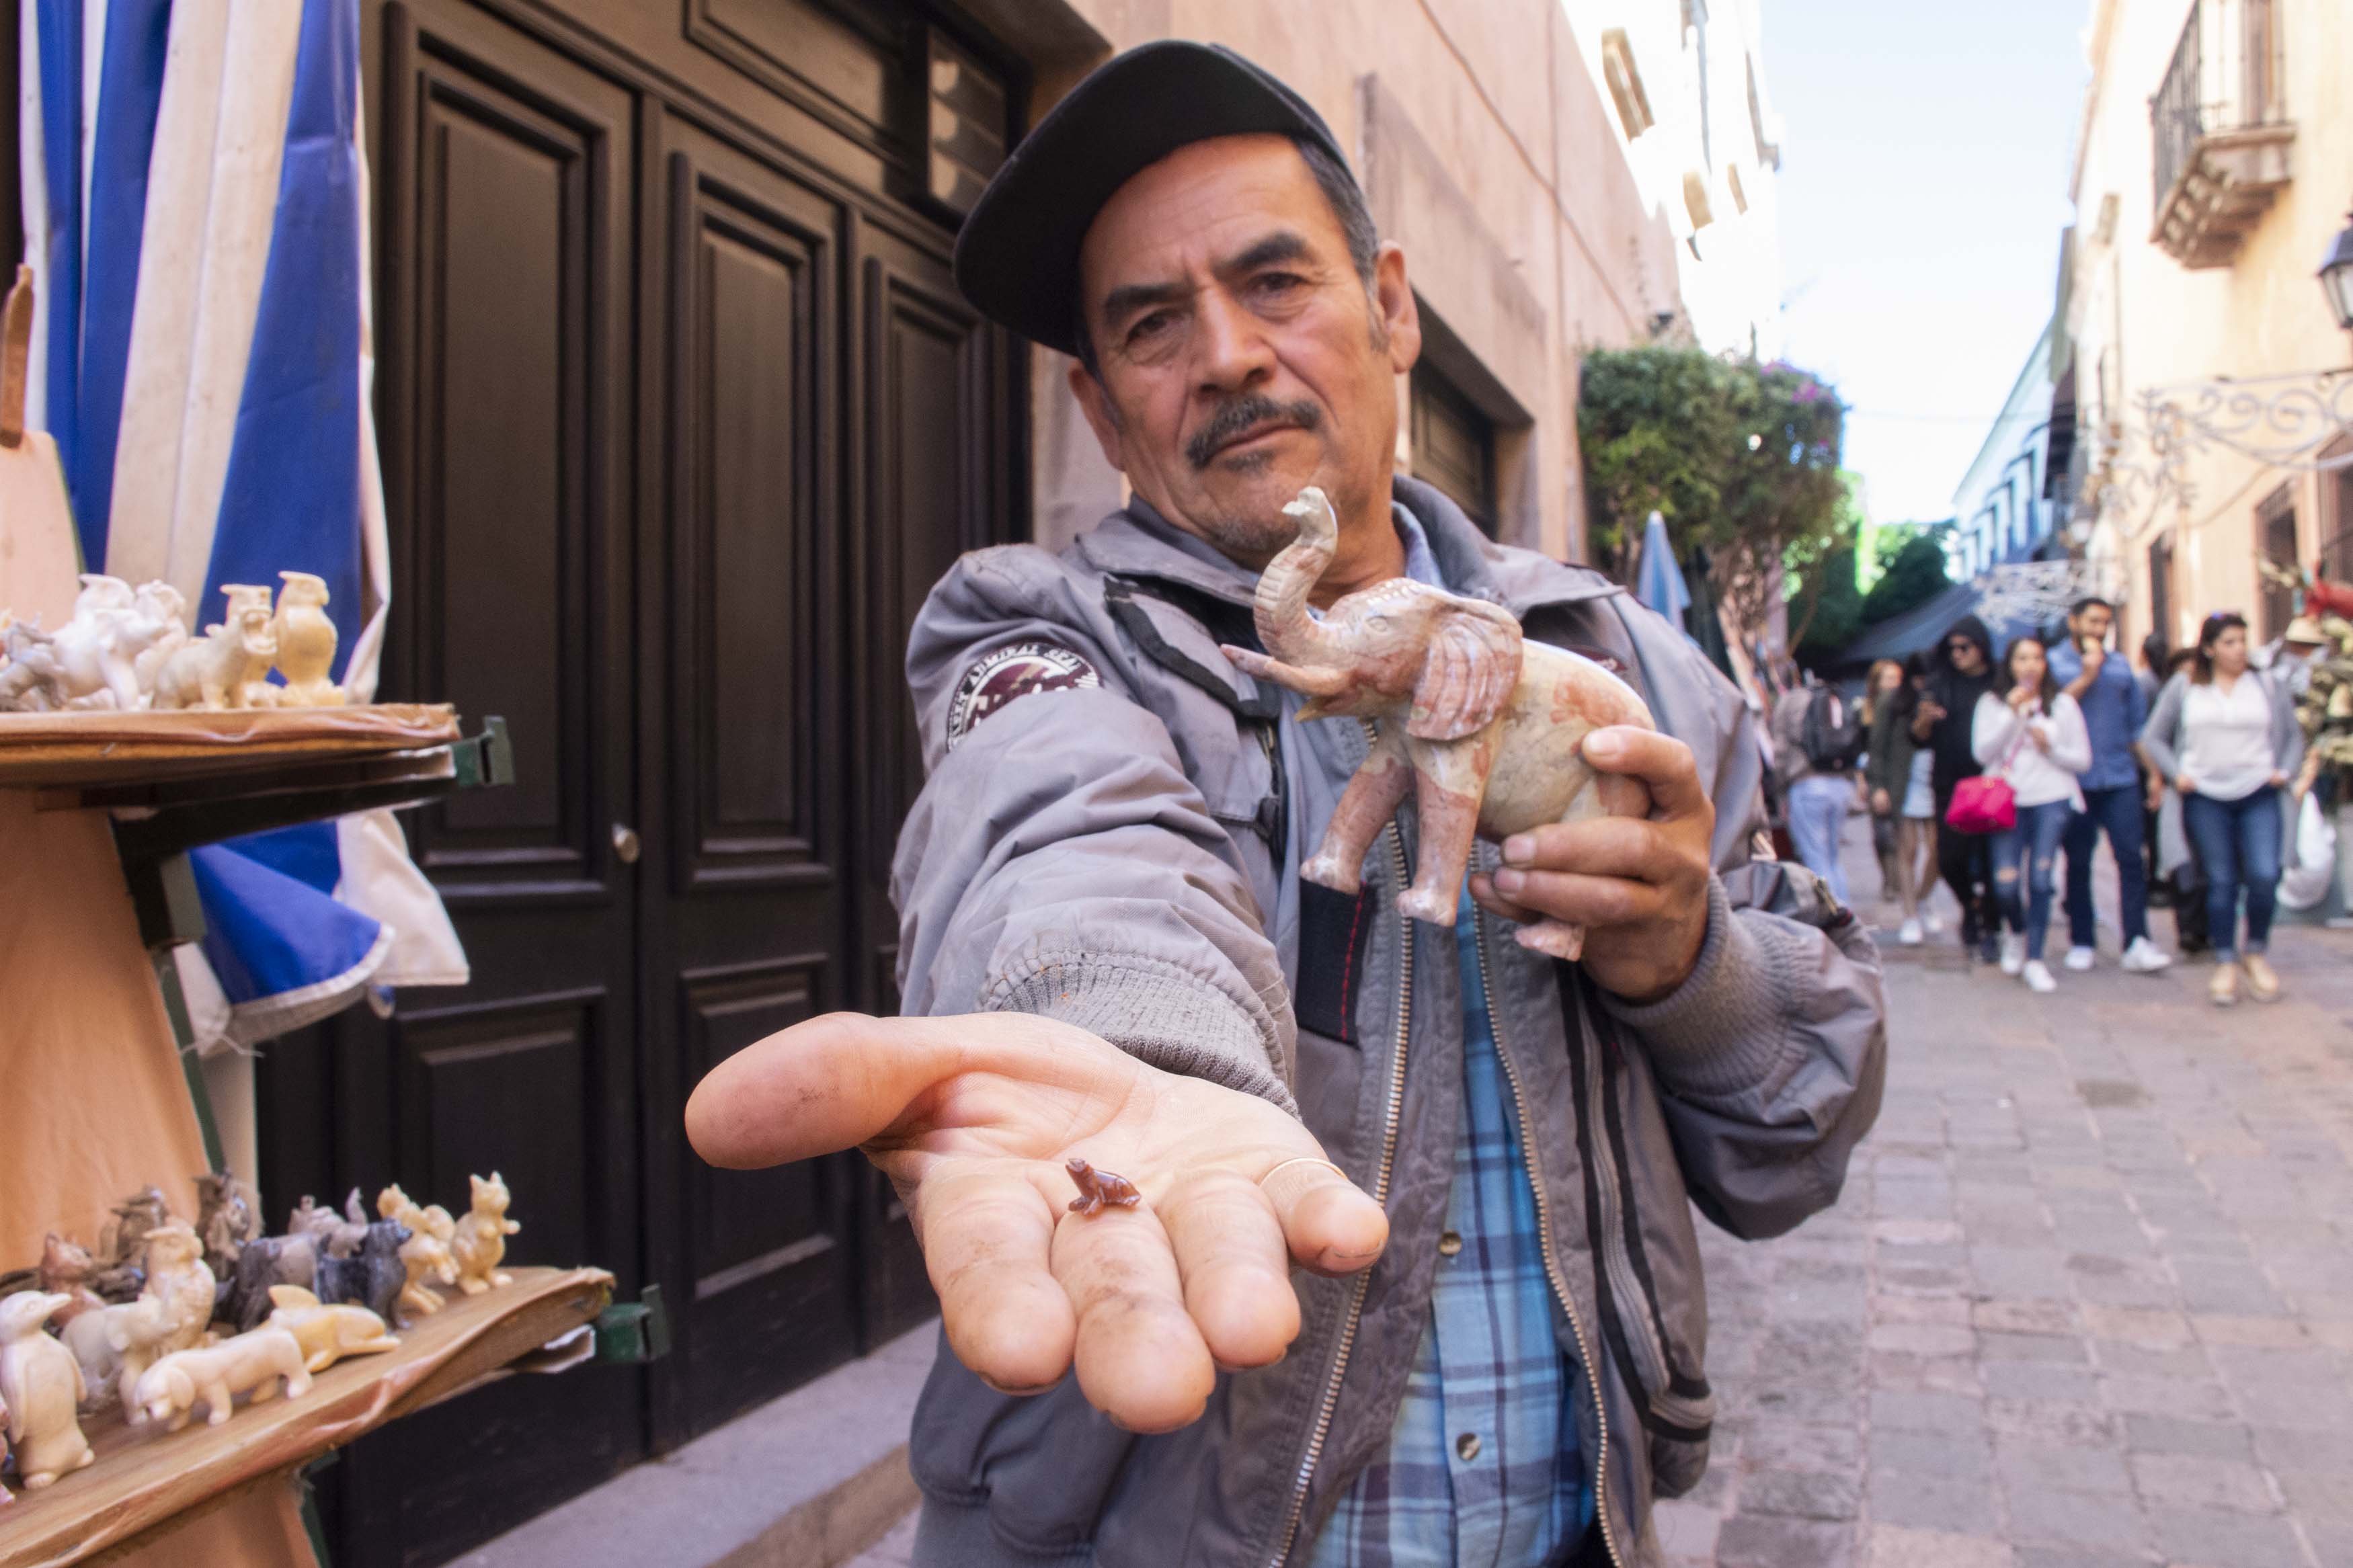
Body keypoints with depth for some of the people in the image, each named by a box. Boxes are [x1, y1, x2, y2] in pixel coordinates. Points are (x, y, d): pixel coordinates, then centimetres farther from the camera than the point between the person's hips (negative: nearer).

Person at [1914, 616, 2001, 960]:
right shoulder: (1940, 683, 7)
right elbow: (1920, 737, 6)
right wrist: (1924, 718, -16)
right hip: (1951, 786, 2)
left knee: (1991, 858, -2)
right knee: (1950, 858, 0)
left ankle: (1987, 927, 11)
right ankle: (1972, 904, 28)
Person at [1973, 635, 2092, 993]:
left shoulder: (2062, 704, 8)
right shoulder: (1992, 703, 8)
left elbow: (2082, 759, 9)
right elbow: (1982, 752, -5)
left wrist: (2050, 748, -9)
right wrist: (2012, 712, -11)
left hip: (2052, 799, 0)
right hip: (2008, 800, 0)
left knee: (2040, 879, -8)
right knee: (2006, 882, -9)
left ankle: (2034, 958, 3)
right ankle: (2017, 932, 23)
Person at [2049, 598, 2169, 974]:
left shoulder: (2120, 667, 15)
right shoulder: (2053, 663, 4)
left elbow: (2139, 721, 17)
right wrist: (2087, 676, -9)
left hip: (2121, 777, 3)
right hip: (2075, 779, -2)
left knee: (2132, 857, -7)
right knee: (2078, 862, 5)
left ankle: (2137, 944, -7)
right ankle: (2082, 942, 14)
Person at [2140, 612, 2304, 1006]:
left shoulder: (2266, 685, 9)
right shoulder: (2184, 687, 6)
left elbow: (2294, 735, 17)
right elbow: (2153, 738, 9)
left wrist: (2285, 771, 2)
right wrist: (2177, 773, -2)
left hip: (2259, 796, 1)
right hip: (2206, 797, 0)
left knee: (2264, 876, -12)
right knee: (2221, 881, 0)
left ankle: (2255, 952, 10)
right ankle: (2226, 964, 10)